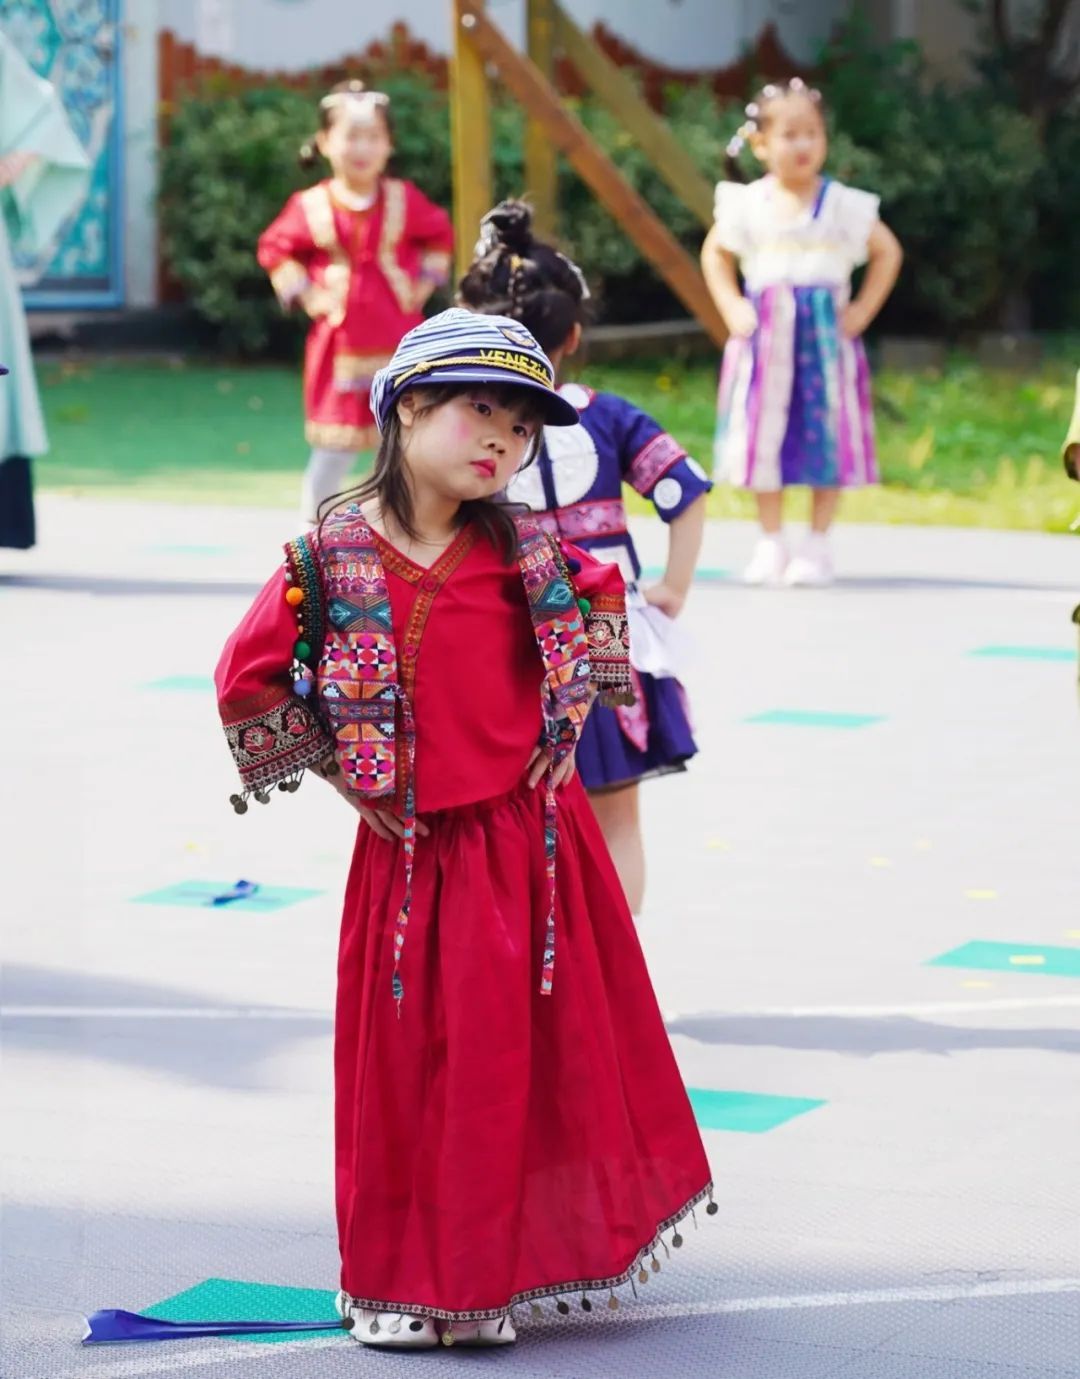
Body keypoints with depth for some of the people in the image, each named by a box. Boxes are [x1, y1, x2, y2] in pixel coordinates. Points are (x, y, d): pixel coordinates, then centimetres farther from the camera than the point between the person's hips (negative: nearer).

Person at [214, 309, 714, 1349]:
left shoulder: (519, 549, -1)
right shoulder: (330, 558, -9)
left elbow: (598, 599, 18)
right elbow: (248, 682, -3)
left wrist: (568, 727, 8)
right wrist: (344, 779, -3)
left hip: (532, 839, 2)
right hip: (410, 852, -2)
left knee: (545, 1047, 7)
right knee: (412, 1060, 4)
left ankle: (523, 1255, 23)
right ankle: (405, 1275, 18)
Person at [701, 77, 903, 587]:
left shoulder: (844, 205, -2)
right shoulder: (747, 205, 1)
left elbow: (887, 251, 8)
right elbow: (715, 253, 16)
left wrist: (862, 310, 0)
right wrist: (731, 308, 3)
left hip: (825, 334, -1)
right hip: (765, 337, 1)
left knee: (826, 442, 0)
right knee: (765, 438, 3)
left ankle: (817, 545, 10)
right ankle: (771, 544, 13)